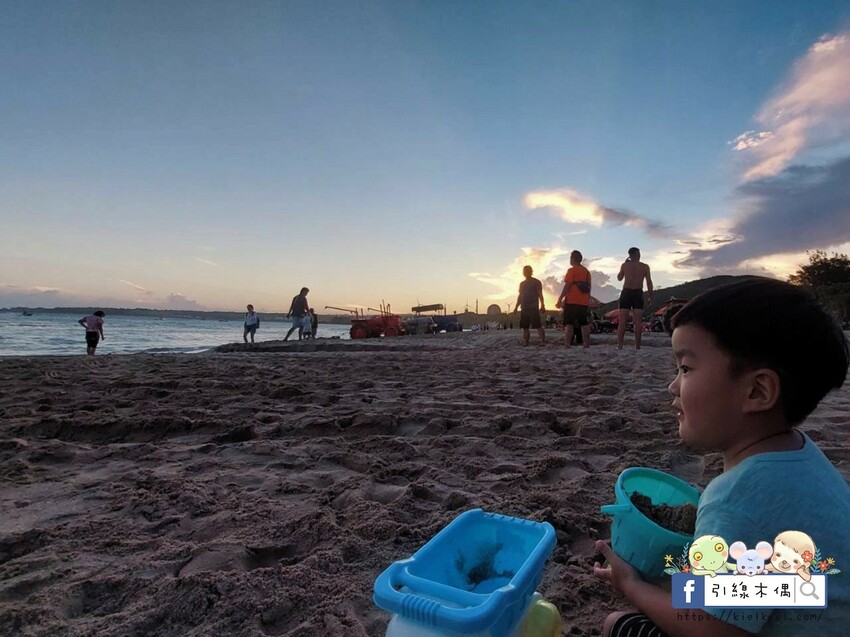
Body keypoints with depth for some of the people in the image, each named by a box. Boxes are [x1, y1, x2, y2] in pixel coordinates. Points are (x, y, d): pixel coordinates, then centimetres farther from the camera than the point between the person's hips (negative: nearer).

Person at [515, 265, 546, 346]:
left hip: (533, 308, -6)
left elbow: (540, 294, -2)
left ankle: (543, 341, -10)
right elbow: (520, 296, 22)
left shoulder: (536, 282, 3)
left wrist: (542, 305, -12)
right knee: (525, 326, 4)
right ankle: (525, 342, 8)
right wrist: (516, 307, 16)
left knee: (538, 325, -11)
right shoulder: (522, 284, 19)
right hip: (524, 308, 6)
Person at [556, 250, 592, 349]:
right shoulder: (586, 271, 16)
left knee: (568, 324, -6)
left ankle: (567, 345, -11)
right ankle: (587, 345, 7)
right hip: (583, 302, 7)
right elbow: (588, 287, 18)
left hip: (571, 301, -6)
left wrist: (560, 300, -10)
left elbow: (567, 286, -12)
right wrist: (588, 301, 24)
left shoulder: (572, 270, -6)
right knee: (584, 323, 9)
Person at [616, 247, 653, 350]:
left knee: (622, 321, 0)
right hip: (638, 294, 0)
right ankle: (637, 346, 1)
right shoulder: (645, 267, 1)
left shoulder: (625, 265, 0)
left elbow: (619, 278, 15)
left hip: (626, 293, 0)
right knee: (638, 322, 4)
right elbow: (649, 282, 0)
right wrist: (650, 296, 7)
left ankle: (619, 345, -5)